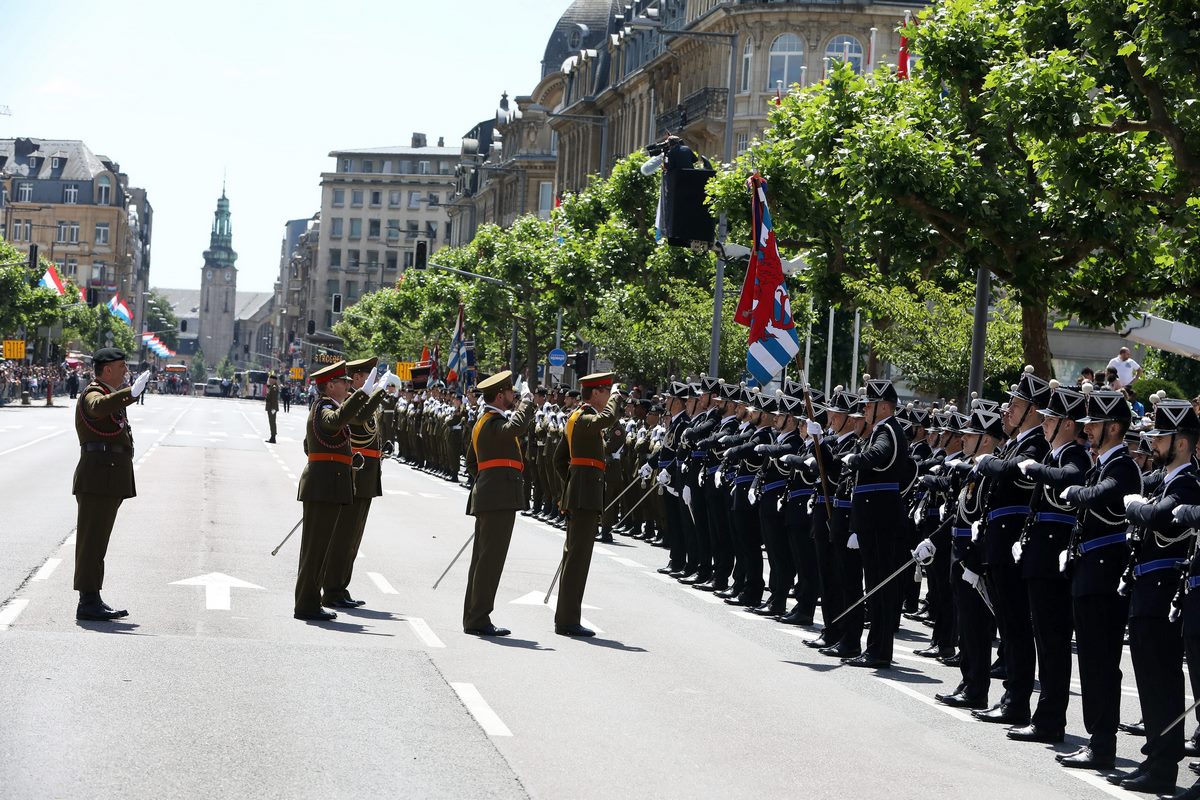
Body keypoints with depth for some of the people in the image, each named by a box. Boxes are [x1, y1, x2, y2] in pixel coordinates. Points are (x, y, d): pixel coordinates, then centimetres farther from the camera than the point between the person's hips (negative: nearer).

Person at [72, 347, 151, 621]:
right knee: (92, 539, -9)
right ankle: (89, 602, -10)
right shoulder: (93, 393, -11)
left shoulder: (108, 394, 21)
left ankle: (92, 600, 15)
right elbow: (98, 407, -35)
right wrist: (130, 393, -46)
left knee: (97, 540, 12)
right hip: (98, 477, -10)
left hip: (110, 480, 10)